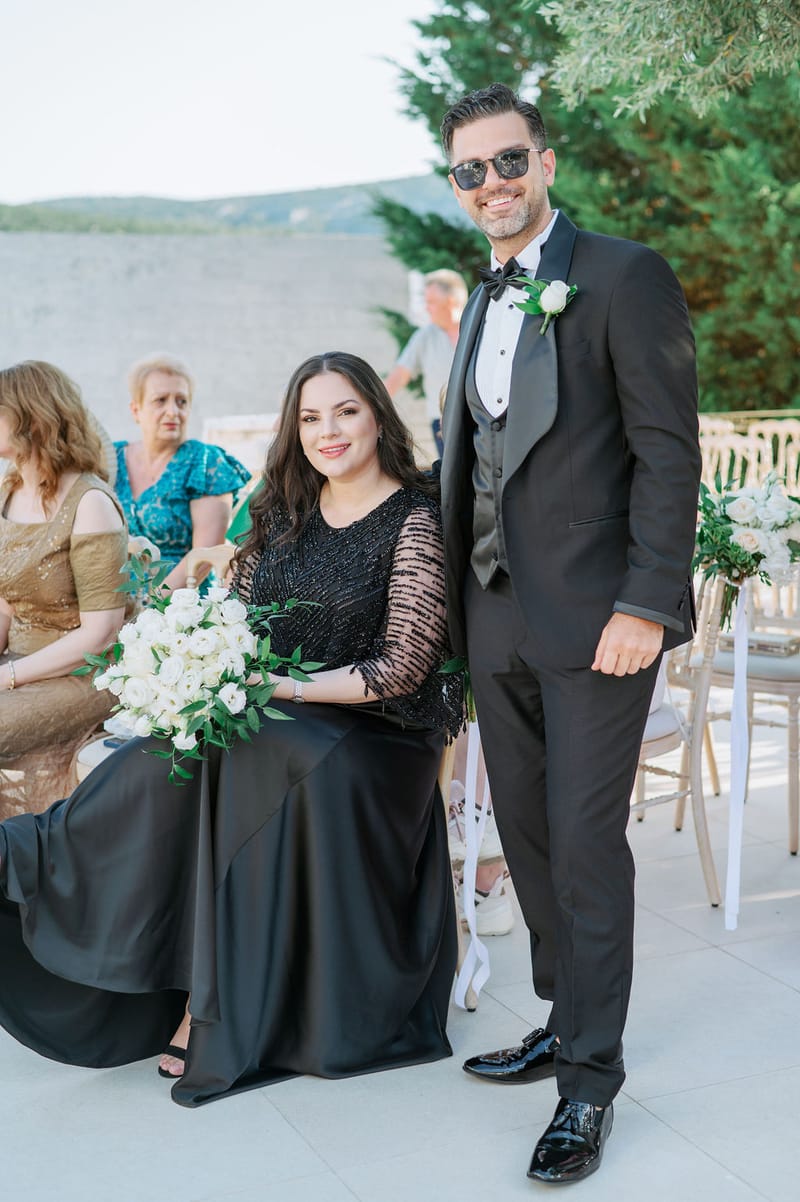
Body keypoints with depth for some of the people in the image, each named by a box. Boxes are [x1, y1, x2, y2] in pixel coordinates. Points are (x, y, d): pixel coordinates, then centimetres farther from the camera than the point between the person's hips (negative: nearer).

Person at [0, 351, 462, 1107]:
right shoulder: (284, 510, 11)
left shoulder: (415, 520, -7)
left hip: (376, 730, -4)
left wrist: (290, 688, -21)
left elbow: (404, 666, -12)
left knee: (252, 761, -34)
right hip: (275, 718, 5)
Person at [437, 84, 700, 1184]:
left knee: (585, 840, -2)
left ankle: (592, 1078, 11)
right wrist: (465, 603, 12)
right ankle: (565, 1024, 31)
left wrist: (646, 605, -18)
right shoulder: (481, 306, 18)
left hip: (594, 616, -7)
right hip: (499, 619, 7)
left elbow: (669, 452, -12)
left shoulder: (625, 277, -6)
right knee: (528, 834, 14)